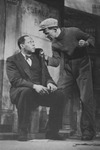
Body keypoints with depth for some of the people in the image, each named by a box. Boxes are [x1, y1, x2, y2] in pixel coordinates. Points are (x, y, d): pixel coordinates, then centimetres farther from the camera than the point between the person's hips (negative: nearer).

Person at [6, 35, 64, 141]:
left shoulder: (38, 57, 21)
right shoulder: (12, 60, 2)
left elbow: (46, 75, 16)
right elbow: (15, 80, -13)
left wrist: (49, 82, -10)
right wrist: (34, 86, -28)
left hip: (40, 91, 5)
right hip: (20, 92, -5)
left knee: (59, 95, -21)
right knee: (26, 91, -39)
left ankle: (52, 132, -9)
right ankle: (23, 133, -27)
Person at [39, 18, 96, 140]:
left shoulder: (74, 32, -11)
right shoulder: (54, 43, 3)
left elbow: (91, 39, 0)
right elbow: (56, 61, 1)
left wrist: (85, 43, -21)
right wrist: (46, 58, -15)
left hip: (82, 67, -4)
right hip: (67, 70, 4)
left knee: (86, 100, -8)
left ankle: (88, 131, 1)